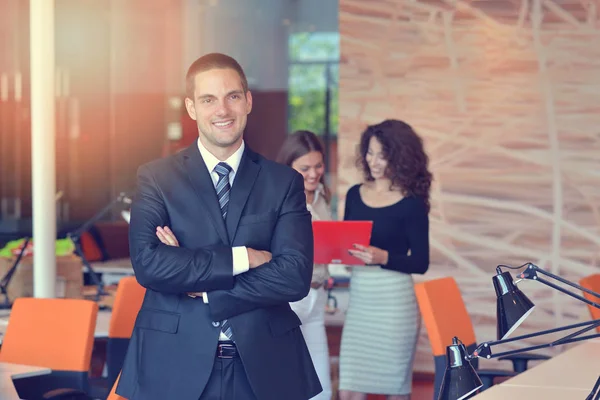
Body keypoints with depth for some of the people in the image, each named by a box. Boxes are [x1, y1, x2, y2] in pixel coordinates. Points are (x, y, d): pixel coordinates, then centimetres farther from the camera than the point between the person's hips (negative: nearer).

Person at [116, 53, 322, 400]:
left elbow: (295, 276, -8)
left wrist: (201, 288, -12)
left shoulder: (284, 182, 3)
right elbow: (147, 264, -13)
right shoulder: (156, 177, 1)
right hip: (176, 366, -1)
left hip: (264, 365, 1)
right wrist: (240, 258, -15)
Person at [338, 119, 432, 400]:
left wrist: (384, 257, -23)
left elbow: (420, 263, -8)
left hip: (395, 300, -5)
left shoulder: (412, 204, -6)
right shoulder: (354, 195, 9)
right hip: (359, 297, 5)